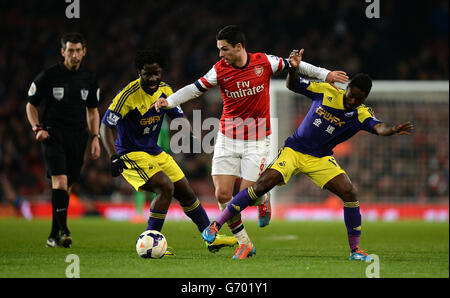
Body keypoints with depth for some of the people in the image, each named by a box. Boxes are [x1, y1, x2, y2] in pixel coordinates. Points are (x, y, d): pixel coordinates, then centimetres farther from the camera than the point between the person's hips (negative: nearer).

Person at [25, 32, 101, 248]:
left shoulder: (89, 78, 9)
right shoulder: (48, 76, -2)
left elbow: (92, 111, 20)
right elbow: (31, 105, 6)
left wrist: (95, 137, 8)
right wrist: (37, 128, -9)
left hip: (78, 137, 4)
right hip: (53, 135, -4)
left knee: (66, 187, 5)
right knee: (60, 181, -20)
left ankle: (53, 236, 14)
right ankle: (63, 231, -22)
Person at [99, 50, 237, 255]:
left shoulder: (165, 90, 0)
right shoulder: (128, 95, -21)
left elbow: (179, 116, 12)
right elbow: (106, 126, -19)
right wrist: (114, 158, -29)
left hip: (155, 152, 8)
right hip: (131, 155, -8)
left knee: (186, 192, 11)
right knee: (166, 186, -25)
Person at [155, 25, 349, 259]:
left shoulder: (264, 62, -8)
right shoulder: (220, 70, -7)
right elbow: (195, 89, -3)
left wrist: (324, 74, 10)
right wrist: (169, 101, -16)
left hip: (257, 140, -2)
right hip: (227, 139, 2)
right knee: (222, 195, -6)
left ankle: (262, 200, 29)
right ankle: (244, 242, 11)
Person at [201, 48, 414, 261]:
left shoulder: (362, 114, -9)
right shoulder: (325, 92, -8)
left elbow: (378, 127, -28)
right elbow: (293, 86, -2)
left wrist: (392, 130, -52)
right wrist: (293, 69, -24)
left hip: (321, 159, 1)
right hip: (294, 150, -1)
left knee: (349, 193, -15)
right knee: (264, 183, -20)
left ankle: (355, 249, 0)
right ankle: (216, 224, -11)